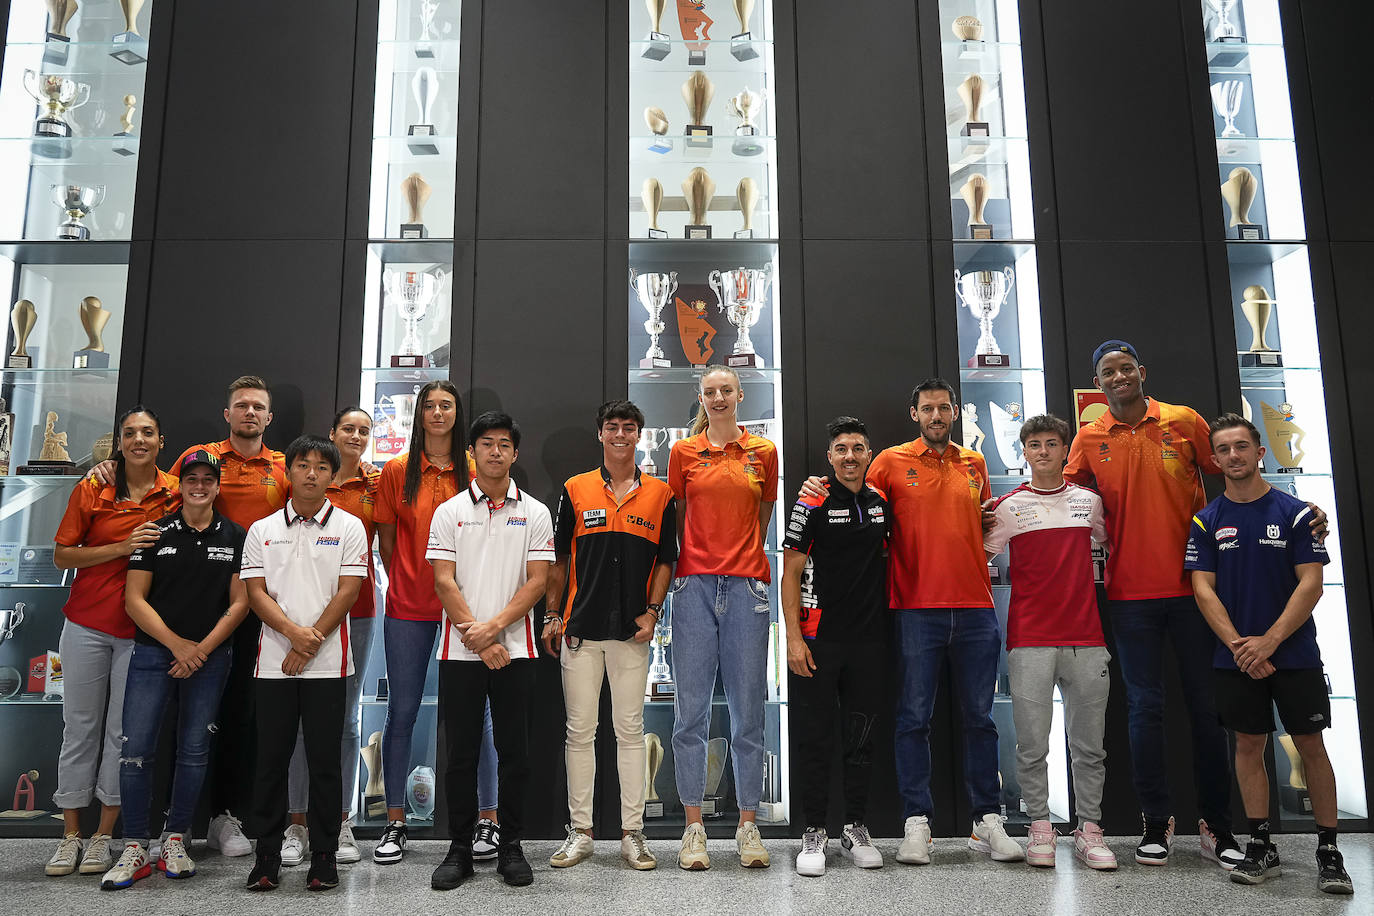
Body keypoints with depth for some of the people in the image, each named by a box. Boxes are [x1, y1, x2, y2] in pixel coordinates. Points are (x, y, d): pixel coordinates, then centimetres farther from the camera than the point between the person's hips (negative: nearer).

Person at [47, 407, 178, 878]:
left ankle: (103, 836, 17)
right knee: (80, 727, 8)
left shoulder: (175, 493, 0)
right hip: (87, 624, 1)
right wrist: (123, 547, -15)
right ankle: (70, 835, 20)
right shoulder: (92, 490, -1)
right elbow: (62, 555, -1)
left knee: (124, 731, 3)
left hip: (142, 629, 0)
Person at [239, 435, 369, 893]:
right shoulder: (262, 530, 9)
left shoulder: (348, 527, 3)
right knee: (271, 760, 6)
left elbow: (347, 591, -4)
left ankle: (324, 856, 13)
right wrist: (295, 632, -14)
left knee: (324, 761, 3)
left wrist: (309, 644, -10)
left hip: (327, 664, -2)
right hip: (274, 661, 2)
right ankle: (267, 855, 17)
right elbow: (255, 592, 2)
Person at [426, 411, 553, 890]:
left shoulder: (535, 513, 5)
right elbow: (444, 581, -2)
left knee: (514, 752, 5)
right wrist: (476, 637, -10)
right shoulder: (449, 512, 5)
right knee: (460, 753, 6)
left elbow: (536, 581, -2)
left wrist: (494, 626, -13)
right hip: (460, 651, 0)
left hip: (515, 649, 0)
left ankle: (511, 846, 18)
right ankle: (460, 848, 19)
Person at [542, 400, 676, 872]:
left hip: (632, 631, 0)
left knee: (630, 730, 5)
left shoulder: (659, 494, 5)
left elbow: (666, 560, 7)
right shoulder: (575, 490, 6)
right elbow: (559, 558, 8)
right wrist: (551, 615, 4)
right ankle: (580, 831, 17)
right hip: (580, 629, 1)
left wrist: (652, 610, -5)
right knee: (580, 730, 6)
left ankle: (632, 832, 14)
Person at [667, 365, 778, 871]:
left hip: (746, 584, 0)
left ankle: (748, 825, 15)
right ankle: (694, 826, 12)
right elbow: (678, 520, 15)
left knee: (748, 709, 3)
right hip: (695, 584, 0)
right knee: (691, 709, 1)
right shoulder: (683, 452, 8)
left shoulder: (763, 452, 9)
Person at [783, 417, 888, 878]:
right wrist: (793, 637, -12)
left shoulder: (881, 503, 9)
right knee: (815, 738, 2)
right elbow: (791, 573, -5)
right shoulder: (812, 504, -4)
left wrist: (890, 625, 12)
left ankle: (856, 829, 22)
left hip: (869, 639, 4)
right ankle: (814, 832, 13)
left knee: (861, 736, 10)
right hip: (819, 639, -4)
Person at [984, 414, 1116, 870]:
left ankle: (1089, 829, 17)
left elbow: (1109, 543, 25)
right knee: (1032, 743, 1)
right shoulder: (1009, 507, 3)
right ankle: (1040, 828, 14)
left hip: (1086, 637, 2)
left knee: (1089, 743, 6)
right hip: (1030, 640, -2)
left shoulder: (1089, 501, 11)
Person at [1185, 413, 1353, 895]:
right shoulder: (1207, 521, 3)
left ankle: (1329, 851, 14)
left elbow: (1311, 584, -7)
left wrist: (1268, 640, -16)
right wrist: (1238, 645, -13)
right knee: (1249, 746, 6)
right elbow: (1203, 589, -1)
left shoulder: (1295, 512, -1)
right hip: (1235, 659, 2)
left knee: (1311, 746, 3)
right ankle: (1261, 847, 15)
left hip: (1295, 652, -1)